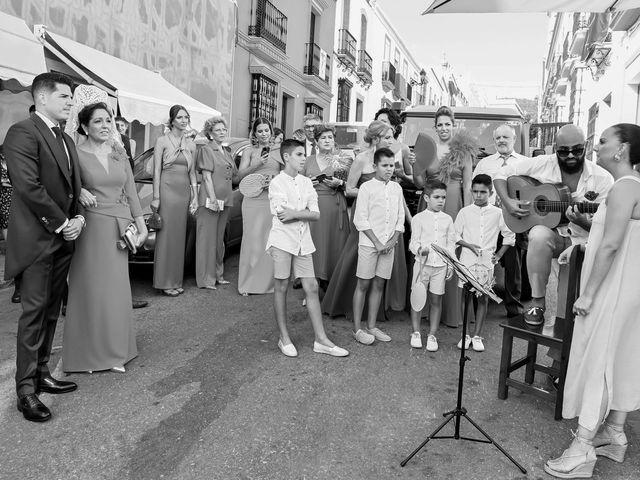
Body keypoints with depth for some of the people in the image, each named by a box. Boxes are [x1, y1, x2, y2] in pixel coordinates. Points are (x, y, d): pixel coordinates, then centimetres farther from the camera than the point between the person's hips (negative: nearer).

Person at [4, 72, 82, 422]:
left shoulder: (66, 140, 17)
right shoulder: (23, 133, -10)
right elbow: (28, 186, -19)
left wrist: (78, 218, 1)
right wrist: (61, 223, -14)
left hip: (63, 238, 8)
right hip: (37, 238, -8)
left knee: (51, 311, 13)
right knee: (34, 311, -3)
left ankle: (41, 373, 25)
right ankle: (25, 389, 7)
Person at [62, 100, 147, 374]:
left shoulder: (119, 152, 8)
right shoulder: (77, 155, -5)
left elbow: (130, 190, 10)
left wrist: (141, 225, 8)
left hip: (120, 225, 4)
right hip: (92, 226, -4)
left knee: (115, 289, 10)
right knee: (92, 289, 3)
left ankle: (113, 351, 22)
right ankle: (90, 351, 17)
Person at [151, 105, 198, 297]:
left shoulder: (190, 145, 13)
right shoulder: (162, 141, -1)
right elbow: (156, 171, -4)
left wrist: (195, 196, 11)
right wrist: (155, 197, -10)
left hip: (184, 192, 5)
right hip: (167, 189, -5)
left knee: (180, 237, 7)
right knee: (166, 236, -4)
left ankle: (176, 280, 14)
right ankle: (165, 282, 2)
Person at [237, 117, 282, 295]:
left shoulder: (278, 152, 15)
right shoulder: (249, 152, 10)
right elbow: (240, 175, 0)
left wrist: (274, 177, -6)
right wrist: (257, 164, -15)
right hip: (253, 199, -1)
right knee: (252, 240, -4)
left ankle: (269, 281, 8)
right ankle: (249, 283, 3)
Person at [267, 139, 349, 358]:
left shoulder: (306, 182, 10)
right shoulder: (277, 182, -3)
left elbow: (316, 215, 1)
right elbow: (282, 215, -15)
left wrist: (294, 213, -11)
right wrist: (304, 212, -8)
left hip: (303, 240, 5)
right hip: (283, 239, -5)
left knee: (311, 287, 4)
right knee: (281, 287, 3)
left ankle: (321, 340, 10)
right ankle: (284, 338, 16)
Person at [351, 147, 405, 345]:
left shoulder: (396, 188, 10)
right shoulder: (367, 187, -5)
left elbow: (400, 218, 11)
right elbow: (360, 219, -9)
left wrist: (393, 240, -3)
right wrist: (377, 242, -12)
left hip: (389, 245, 5)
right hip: (369, 243, -5)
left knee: (379, 284, 8)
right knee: (363, 284, 0)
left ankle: (371, 326, 17)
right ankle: (357, 328, 7)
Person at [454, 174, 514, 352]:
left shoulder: (497, 213, 3)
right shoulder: (464, 212, 3)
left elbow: (509, 235, 10)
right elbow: (455, 235, 4)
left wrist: (499, 255, 4)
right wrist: (470, 246, -10)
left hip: (487, 262, 0)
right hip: (467, 260, 0)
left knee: (483, 298, 3)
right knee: (467, 296, 2)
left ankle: (477, 336, 12)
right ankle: (465, 334, 12)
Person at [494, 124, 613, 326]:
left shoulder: (602, 178, -5)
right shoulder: (541, 165, -3)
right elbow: (501, 174, 3)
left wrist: (582, 221, -26)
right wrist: (507, 202, -14)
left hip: (584, 239, 1)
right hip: (548, 229, 0)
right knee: (539, 236, -37)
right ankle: (537, 302, -20)